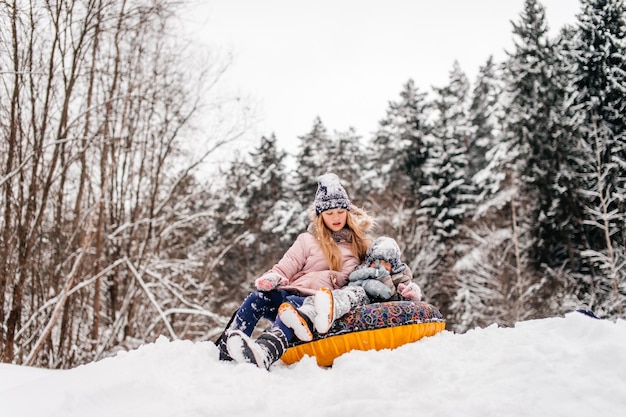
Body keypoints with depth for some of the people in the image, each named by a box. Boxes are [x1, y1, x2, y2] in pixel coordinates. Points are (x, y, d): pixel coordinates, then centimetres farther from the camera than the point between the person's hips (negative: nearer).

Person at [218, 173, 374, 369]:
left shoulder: (359, 244, 20)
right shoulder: (308, 240, 19)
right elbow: (285, 267, 10)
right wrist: (272, 278, -13)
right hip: (292, 292, 3)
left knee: (293, 303, -38)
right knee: (259, 297, -30)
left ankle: (263, 353, -67)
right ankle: (224, 351, -42)